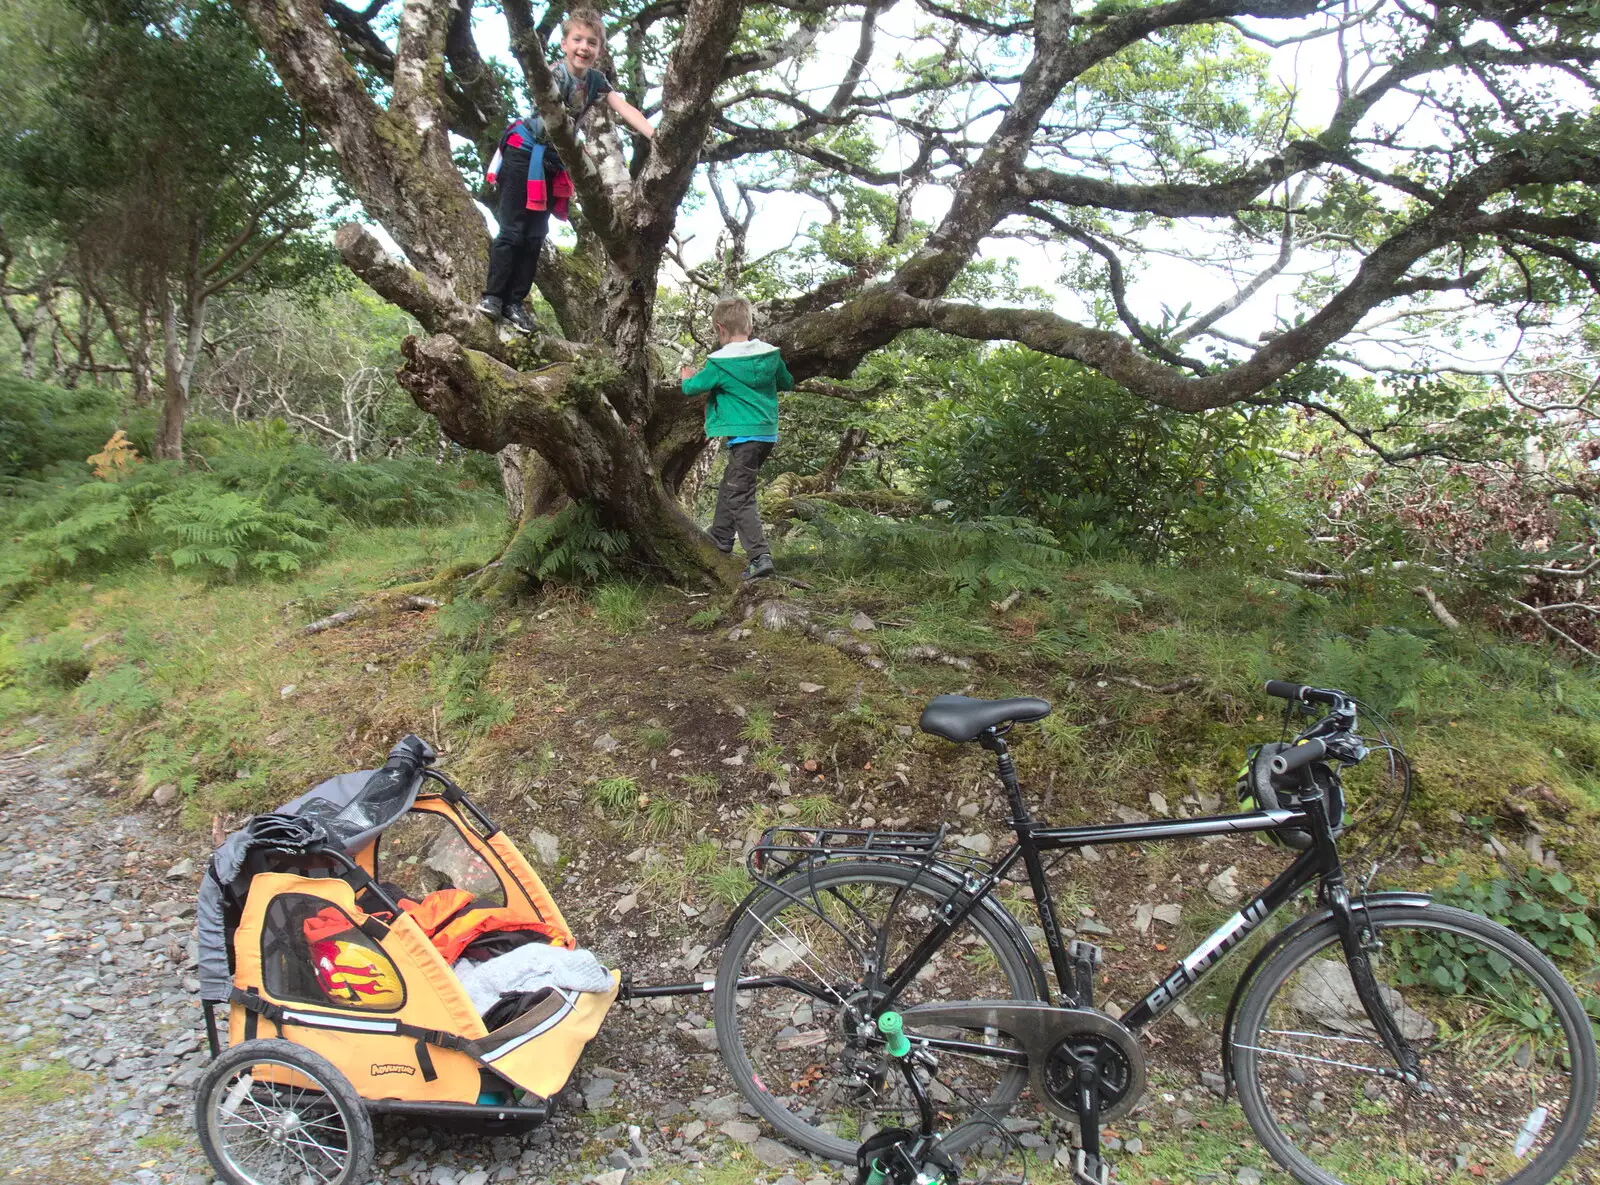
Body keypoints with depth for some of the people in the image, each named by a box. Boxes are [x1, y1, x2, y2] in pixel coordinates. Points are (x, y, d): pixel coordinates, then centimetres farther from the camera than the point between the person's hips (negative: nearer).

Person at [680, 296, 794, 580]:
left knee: (740, 497, -6)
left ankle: (760, 556, -18)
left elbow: (692, 387, -2)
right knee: (730, 485, 23)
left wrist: (687, 376, 20)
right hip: (768, 433, 8)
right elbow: (787, 384, 18)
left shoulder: (720, 363, -13)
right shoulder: (770, 354, 4)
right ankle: (720, 540, 38)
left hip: (745, 436, -8)